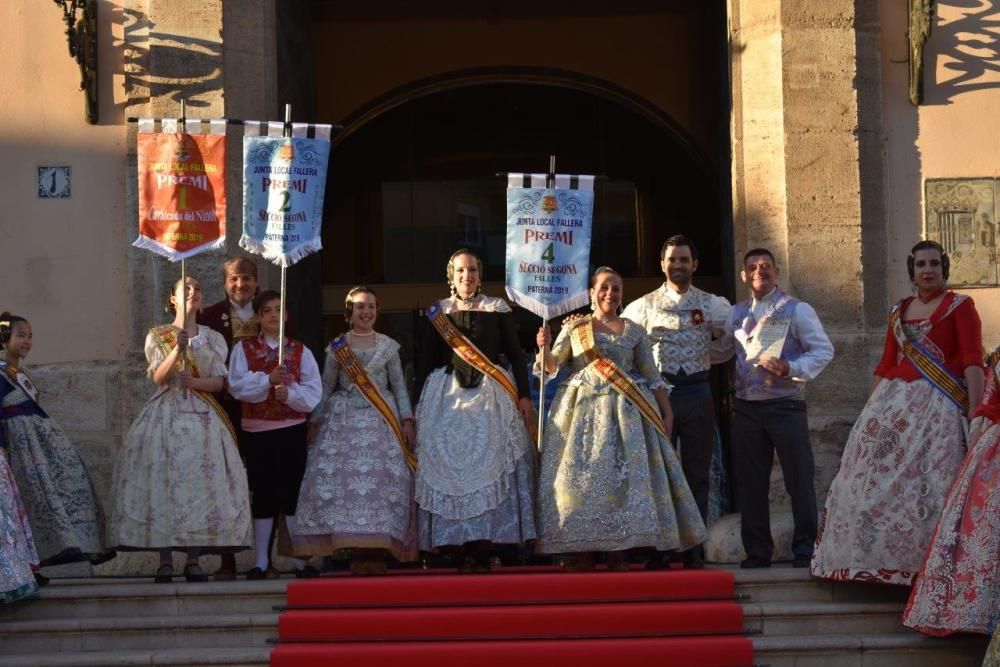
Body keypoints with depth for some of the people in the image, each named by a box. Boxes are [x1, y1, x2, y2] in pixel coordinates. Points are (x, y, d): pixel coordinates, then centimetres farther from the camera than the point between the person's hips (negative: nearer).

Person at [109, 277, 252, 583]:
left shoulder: (213, 338, 14)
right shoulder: (157, 336, 9)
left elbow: (219, 382, 6)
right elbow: (158, 377, -3)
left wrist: (196, 382, -14)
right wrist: (177, 350, -18)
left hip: (202, 416, 1)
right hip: (166, 414, -1)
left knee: (200, 481, -8)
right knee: (162, 480, -10)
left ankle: (193, 560, -3)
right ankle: (164, 561, -7)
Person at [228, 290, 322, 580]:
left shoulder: (300, 351, 7)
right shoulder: (244, 349, 5)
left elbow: (314, 392, 0)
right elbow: (237, 385, -9)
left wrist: (290, 393, -16)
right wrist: (267, 380, -20)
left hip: (292, 429, 1)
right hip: (257, 430, 0)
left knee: (293, 494, 2)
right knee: (263, 496, 4)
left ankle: (301, 560, 8)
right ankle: (260, 562, 11)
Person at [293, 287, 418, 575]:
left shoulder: (388, 346, 10)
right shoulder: (336, 346, 9)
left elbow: (399, 386, 9)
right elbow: (326, 387, 11)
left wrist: (407, 421, 0)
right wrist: (314, 421, 4)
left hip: (381, 421, 0)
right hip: (344, 420, 0)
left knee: (382, 480, -9)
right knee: (343, 478, -10)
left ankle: (377, 552, -6)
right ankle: (357, 553, -6)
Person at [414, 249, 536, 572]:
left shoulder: (497, 309, 8)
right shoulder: (439, 311, 10)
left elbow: (515, 354, 7)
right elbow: (425, 360, 9)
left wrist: (524, 395, -2)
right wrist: (418, 405, 3)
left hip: (490, 394, -1)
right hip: (446, 396, 1)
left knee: (489, 466, -8)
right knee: (449, 467, -5)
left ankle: (481, 547, -8)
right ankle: (466, 546, -3)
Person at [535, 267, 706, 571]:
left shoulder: (634, 331, 11)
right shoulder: (574, 327, 9)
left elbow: (652, 376, 11)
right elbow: (552, 365, -1)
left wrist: (667, 412, 3)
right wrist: (544, 347, -21)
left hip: (625, 411, 1)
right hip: (582, 408, -1)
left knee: (624, 473, -5)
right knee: (581, 472, -7)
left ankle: (619, 553, -2)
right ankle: (583, 552, -4)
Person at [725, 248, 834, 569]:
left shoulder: (797, 310, -1)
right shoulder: (736, 314, 12)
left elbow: (823, 350, -5)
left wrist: (791, 369, -17)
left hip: (786, 405, -4)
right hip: (746, 407, 4)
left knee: (799, 480, -2)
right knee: (750, 482, 7)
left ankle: (805, 549, 6)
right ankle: (757, 551, 16)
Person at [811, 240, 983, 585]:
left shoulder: (960, 306, 2)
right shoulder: (899, 311, 19)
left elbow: (972, 361, -7)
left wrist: (975, 410, -17)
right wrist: (869, 409, 12)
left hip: (936, 405, -5)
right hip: (892, 401, 6)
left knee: (925, 483, -10)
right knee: (877, 478, 1)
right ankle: (877, 557, 7)